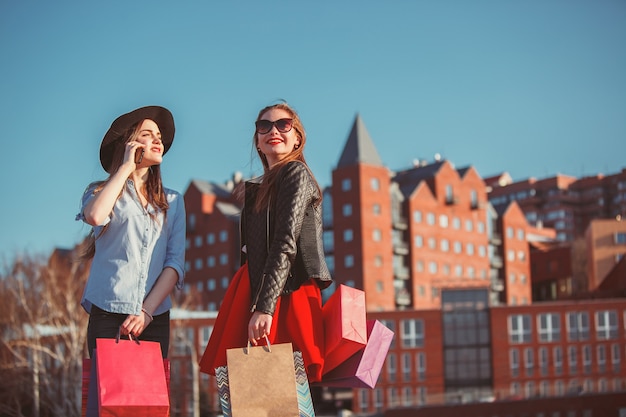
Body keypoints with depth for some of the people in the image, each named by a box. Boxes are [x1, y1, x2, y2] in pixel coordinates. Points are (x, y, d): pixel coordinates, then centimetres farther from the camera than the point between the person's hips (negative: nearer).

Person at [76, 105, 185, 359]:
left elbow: (176, 262, 6)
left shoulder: (172, 202, 15)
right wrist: (127, 167, -5)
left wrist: (147, 311, -8)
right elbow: (95, 217, -17)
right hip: (107, 313, -2)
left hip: (155, 317, 3)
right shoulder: (102, 191, 9)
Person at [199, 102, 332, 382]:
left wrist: (264, 307, -22)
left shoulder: (296, 173, -3)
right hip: (257, 294, 8)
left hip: (286, 295, -8)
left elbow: (285, 244, -14)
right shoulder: (258, 188, 23)